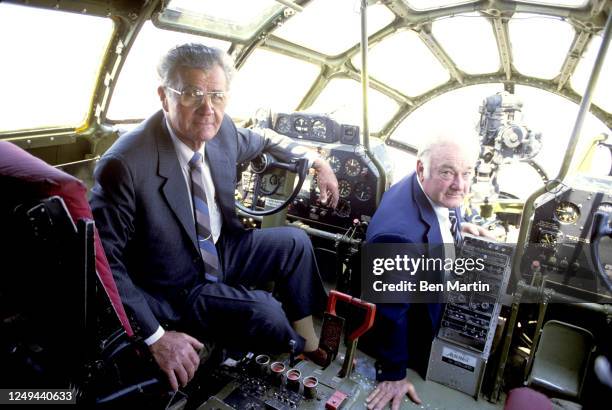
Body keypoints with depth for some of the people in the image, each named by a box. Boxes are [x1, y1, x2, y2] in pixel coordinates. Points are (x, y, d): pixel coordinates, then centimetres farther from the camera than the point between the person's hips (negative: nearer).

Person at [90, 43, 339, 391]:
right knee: (266, 313, -22)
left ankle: (307, 337, 22)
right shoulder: (125, 165, -30)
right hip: (177, 290, -7)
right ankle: (295, 347, 16)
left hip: (221, 250, 7)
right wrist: (155, 336, -27)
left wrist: (315, 161, 9)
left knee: (295, 241, 6)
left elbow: (261, 141, 13)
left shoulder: (222, 130, -11)